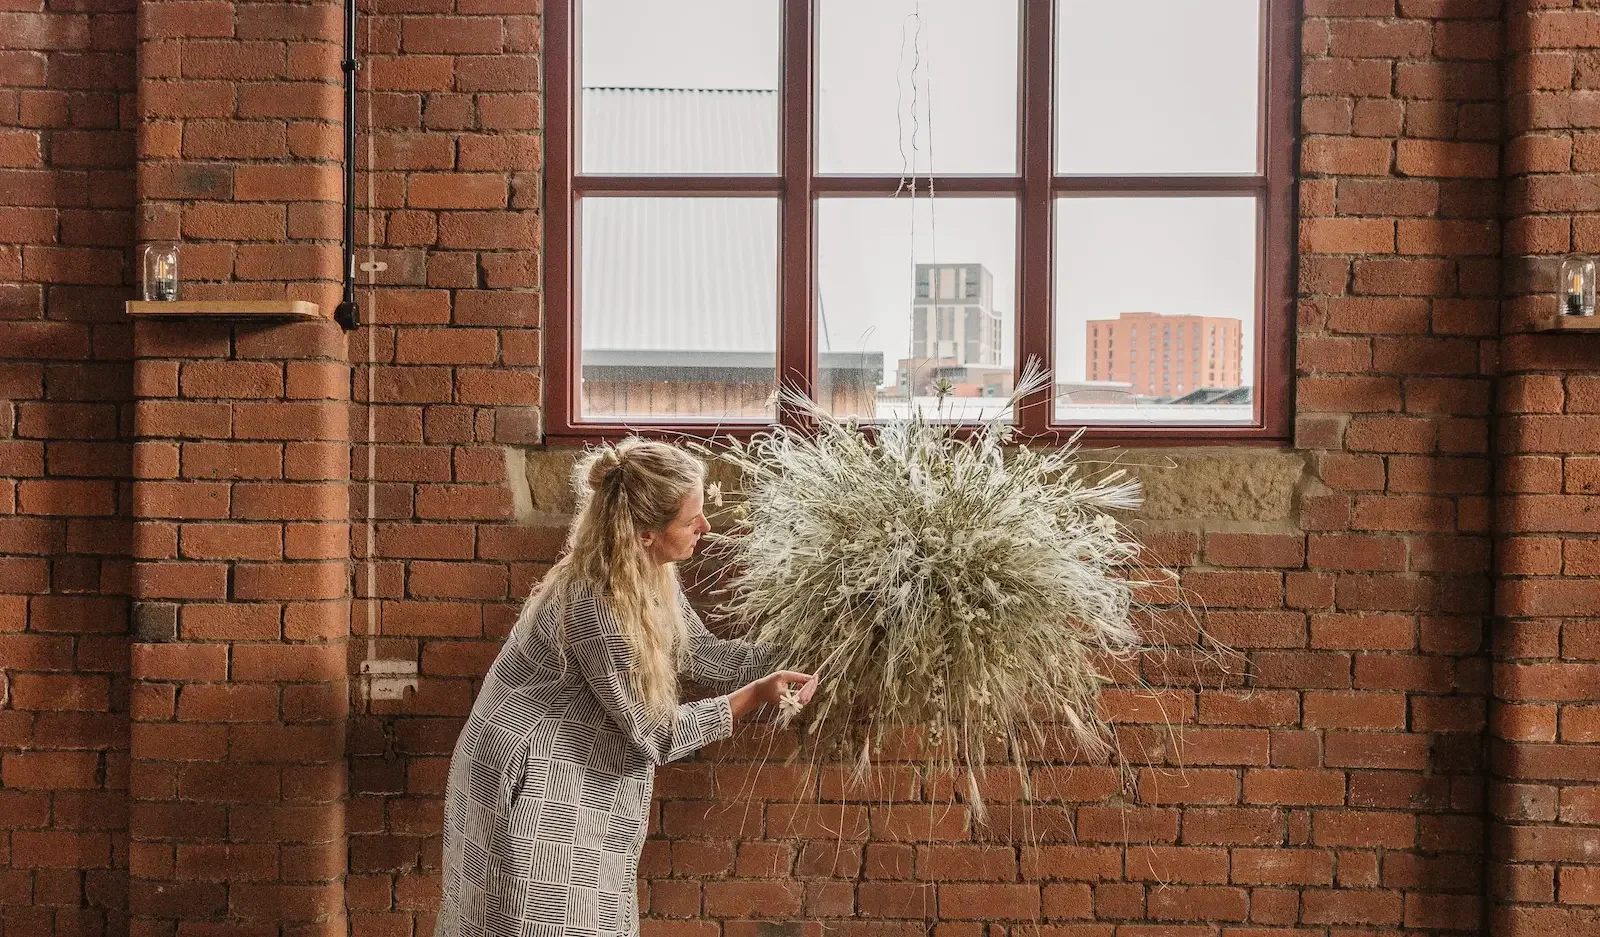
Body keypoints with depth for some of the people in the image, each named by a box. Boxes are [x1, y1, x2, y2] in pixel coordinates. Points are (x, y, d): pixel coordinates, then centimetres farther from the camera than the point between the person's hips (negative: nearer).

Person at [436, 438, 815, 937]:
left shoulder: (650, 573, -5)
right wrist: (754, 695, -19)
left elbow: (702, 653, 8)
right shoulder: (594, 605, -30)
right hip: (532, 790, -9)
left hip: (573, 786, 9)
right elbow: (653, 732, -21)